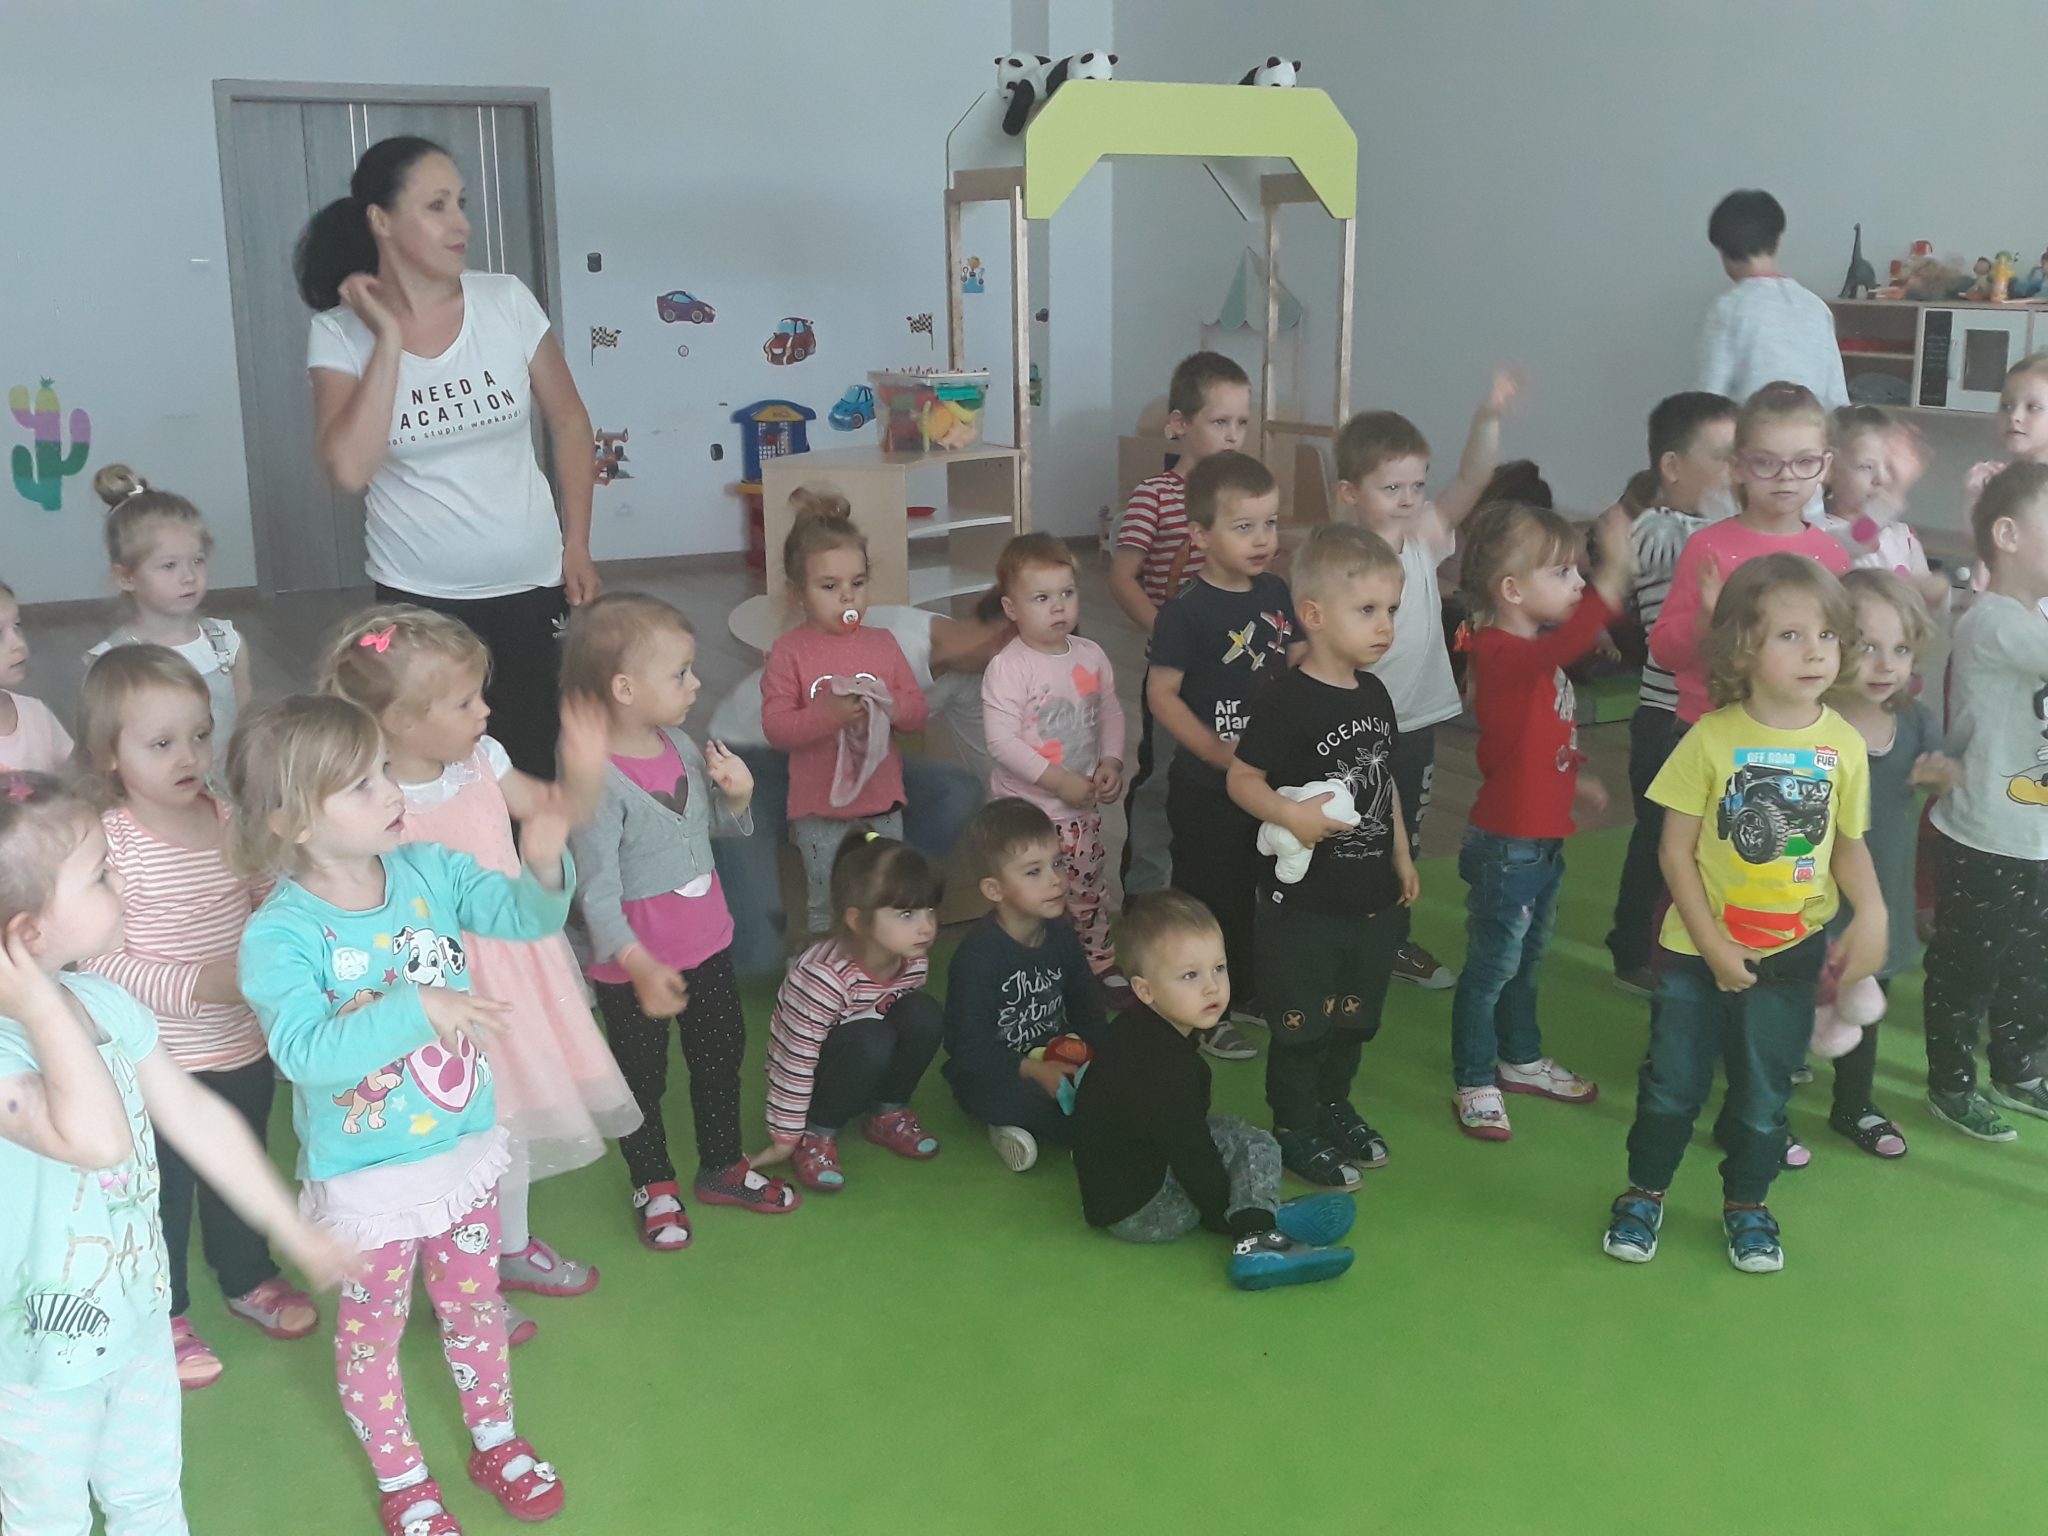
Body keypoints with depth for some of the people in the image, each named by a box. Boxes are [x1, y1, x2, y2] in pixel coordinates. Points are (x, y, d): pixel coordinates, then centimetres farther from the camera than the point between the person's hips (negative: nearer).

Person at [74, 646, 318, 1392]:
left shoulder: (233, 820, -6)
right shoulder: (108, 841, -21)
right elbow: (97, 961, -21)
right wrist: (194, 984, -29)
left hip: (247, 1048, 5)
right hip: (159, 1062, -5)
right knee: (162, 1191, 14)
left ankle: (248, 1276, 48)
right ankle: (163, 1315, 36)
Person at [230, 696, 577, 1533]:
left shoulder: (430, 869, -10)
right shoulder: (280, 933, -24)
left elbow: (522, 914, -8)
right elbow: (305, 1048, -35)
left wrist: (544, 869, -29)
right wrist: (418, 1008, -43)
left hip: (464, 1149, 4)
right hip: (367, 1177, -4)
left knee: (474, 1303, 24)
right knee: (372, 1329, 18)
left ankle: (495, 1438, 48)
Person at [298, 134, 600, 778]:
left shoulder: (506, 301, -4)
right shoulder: (339, 333, -7)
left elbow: (569, 422, 5)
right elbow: (349, 468, -21)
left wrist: (577, 549, 3)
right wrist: (388, 339, -19)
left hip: (532, 584, 1)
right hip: (418, 597, -1)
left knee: (537, 764, 5)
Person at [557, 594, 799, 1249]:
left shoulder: (680, 745, -4)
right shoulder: (598, 782, -27)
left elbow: (718, 827, 11)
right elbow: (597, 892, -26)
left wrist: (737, 794, -10)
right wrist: (640, 967, -29)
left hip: (706, 942, 7)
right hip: (636, 963, -7)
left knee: (722, 1054, 22)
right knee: (644, 1077, 14)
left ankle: (723, 1167, 44)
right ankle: (655, 1185, 37)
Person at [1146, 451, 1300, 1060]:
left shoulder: (1275, 593, 3)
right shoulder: (1186, 611, -17)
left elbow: (1299, 663, 13)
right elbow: (1162, 693, -17)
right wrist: (1218, 751, -22)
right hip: (1207, 789, -7)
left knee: (1250, 892, 21)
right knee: (1205, 897, 6)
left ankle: (1245, 993, 38)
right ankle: (1202, 1014, 20)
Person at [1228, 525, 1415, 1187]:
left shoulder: (1374, 694, 5)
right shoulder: (1287, 703, -19)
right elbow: (1242, 778, -16)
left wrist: (1401, 854, 17)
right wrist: (1292, 814, -31)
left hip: (1373, 896, 7)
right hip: (1304, 901, -7)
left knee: (1356, 1015, 21)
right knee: (1301, 1025, 6)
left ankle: (1334, 1105, 41)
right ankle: (1294, 1128, 23)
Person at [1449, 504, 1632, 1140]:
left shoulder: (1537, 654, 9)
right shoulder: (1499, 652, -23)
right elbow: (1565, 643, -46)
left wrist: (1575, 780, 25)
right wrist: (1614, 570, -53)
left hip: (1544, 839, 10)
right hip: (1507, 845, -10)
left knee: (1528, 957, 23)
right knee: (1491, 966, 3)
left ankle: (1521, 1060, 40)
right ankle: (1475, 1084, 17)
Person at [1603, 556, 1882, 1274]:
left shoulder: (1842, 744, -6)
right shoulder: (1712, 737, -14)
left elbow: (1850, 843, 6)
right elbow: (1677, 850, -10)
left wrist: (1872, 914, -12)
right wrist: (1714, 947, -13)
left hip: (1790, 956, 2)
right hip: (1696, 951, -2)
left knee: (1763, 1094, 15)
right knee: (1672, 1084, 10)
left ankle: (1746, 1203, 37)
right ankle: (1644, 1192, 32)